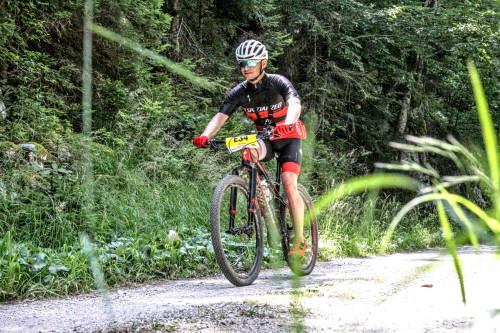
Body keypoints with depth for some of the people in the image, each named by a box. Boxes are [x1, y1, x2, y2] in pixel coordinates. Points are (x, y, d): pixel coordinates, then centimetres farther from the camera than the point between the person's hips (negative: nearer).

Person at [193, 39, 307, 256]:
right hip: (264, 139, 3)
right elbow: (220, 116, -20)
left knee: (289, 185, -20)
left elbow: (295, 104, -37)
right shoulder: (240, 92, -9)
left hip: (288, 137, -3)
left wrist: (288, 124, -60)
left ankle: (299, 240, -9)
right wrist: (205, 136, -41)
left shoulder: (278, 83, -19)